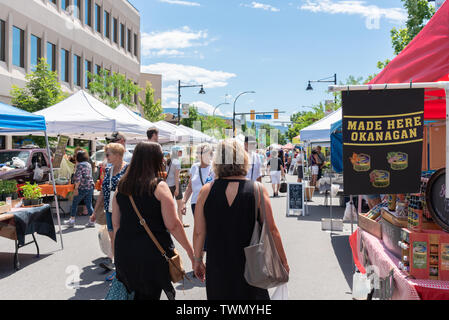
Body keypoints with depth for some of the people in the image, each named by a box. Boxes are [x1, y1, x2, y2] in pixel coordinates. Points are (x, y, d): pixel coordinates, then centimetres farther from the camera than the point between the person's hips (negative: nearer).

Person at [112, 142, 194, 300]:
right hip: (153, 252, -5)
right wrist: (190, 250, -4)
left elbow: (115, 223, 9)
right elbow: (173, 225, -13)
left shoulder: (122, 186, 4)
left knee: (137, 292, 20)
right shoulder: (159, 186, -12)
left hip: (125, 251, 5)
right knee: (150, 294, 10)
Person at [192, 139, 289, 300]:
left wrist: (197, 259, 12)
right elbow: (272, 231, -8)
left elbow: (199, 232, -3)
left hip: (216, 267, 2)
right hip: (250, 267, -1)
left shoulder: (206, 191, -7)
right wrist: (283, 261, 5)